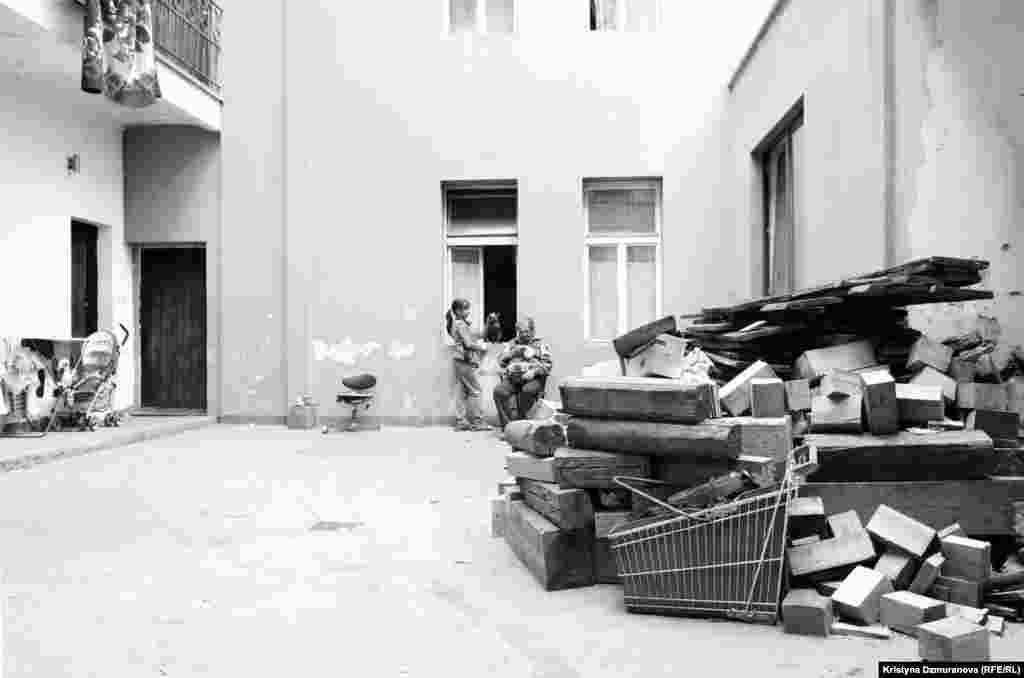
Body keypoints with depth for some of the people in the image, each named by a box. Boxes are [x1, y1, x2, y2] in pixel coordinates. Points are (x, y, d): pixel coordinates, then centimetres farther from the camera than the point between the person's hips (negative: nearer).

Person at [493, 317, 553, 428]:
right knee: (498, 390, -27)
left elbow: (547, 365, 2)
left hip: (533, 379, -3)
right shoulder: (512, 344, 24)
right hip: (512, 378, 3)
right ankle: (507, 422, -24)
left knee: (527, 390, -37)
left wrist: (534, 371, -16)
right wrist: (512, 353, 2)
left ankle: (519, 418, -20)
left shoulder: (540, 345, 13)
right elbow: (501, 362, 20)